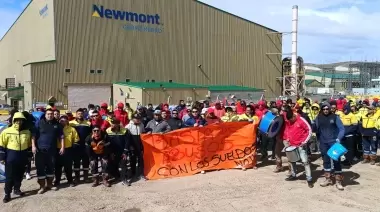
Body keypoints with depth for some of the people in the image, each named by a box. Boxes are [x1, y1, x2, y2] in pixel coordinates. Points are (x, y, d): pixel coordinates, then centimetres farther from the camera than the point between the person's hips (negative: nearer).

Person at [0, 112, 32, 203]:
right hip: (10, 159, -3)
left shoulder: (27, 132, 3)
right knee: (9, 177, 3)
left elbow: (29, 145, 12)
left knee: (19, 176, 14)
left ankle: (17, 189, 31)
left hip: (22, 159, 3)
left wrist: (29, 156, 13)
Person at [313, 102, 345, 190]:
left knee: (336, 160, -1)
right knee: (326, 160, 11)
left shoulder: (334, 117, -5)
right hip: (323, 143, 3)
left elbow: (341, 128, -7)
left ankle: (338, 181, 8)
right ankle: (328, 179, 24)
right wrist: (314, 126, -16)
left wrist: (339, 138, -22)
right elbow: (314, 129, 7)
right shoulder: (318, 118, 3)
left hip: (333, 142, -3)